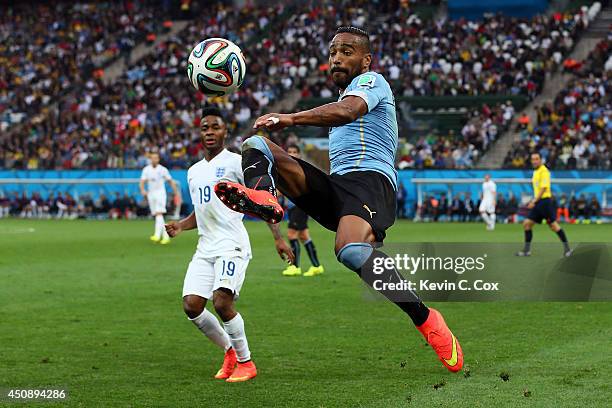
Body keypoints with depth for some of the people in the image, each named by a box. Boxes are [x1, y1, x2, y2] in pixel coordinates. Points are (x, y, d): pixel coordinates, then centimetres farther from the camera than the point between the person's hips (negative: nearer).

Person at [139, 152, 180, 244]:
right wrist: (143, 190, -24)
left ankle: (157, 235, -29)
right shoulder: (146, 169, 3)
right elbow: (142, 182, -4)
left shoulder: (163, 169, -3)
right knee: (156, 216, 5)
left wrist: (176, 192, 0)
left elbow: (171, 181, 4)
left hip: (160, 193, -4)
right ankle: (165, 236, 13)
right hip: (150, 194, 4)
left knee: (159, 213, -19)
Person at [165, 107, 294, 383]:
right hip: (205, 248, 7)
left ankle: (245, 362, -1)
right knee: (191, 305, -6)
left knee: (222, 302, -20)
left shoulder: (236, 163, -2)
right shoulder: (194, 171, 19)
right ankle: (229, 351, 15)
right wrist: (180, 226, 9)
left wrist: (277, 237, -12)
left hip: (232, 245, -7)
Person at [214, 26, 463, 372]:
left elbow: (348, 111, -17)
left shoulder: (372, 81, 6)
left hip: (369, 179, -9)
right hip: (335, 187, 9)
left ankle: (425, 318, -30)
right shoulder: (346, 95, 35)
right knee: (255, 145, 0)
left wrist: (291, 119, -26)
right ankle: (263, 198, -36)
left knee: (352, 251, -40)